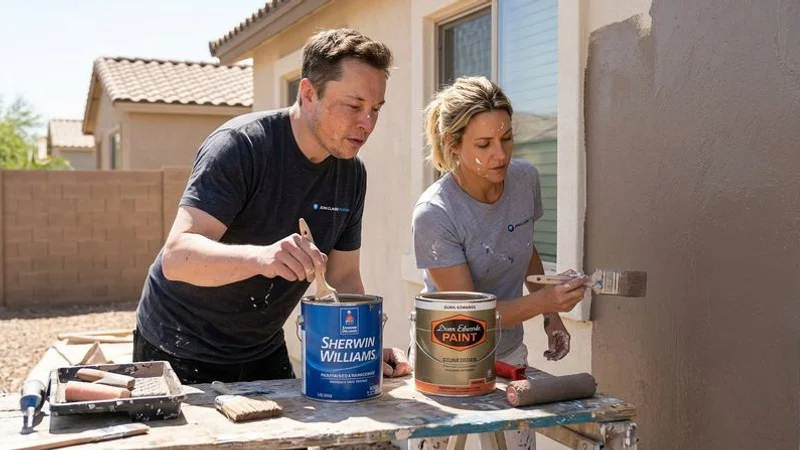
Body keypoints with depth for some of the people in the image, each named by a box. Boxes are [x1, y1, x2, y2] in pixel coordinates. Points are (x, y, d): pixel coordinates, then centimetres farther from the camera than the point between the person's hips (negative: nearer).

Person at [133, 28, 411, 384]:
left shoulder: (352, 173, -4)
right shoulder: (240, 146, -24)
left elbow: (344, 279, 2)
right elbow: (176, 257, -34)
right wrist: (260, 256, -51)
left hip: (264, 353, 6)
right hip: (180, 352, -5)